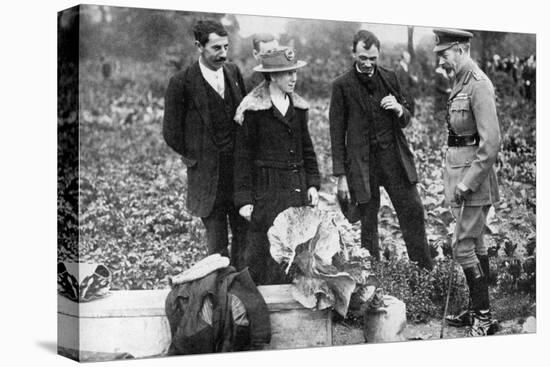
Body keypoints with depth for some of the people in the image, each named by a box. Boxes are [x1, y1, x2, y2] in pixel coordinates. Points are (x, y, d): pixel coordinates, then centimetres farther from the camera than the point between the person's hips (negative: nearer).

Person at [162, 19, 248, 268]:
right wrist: (193, 158, 0)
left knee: (245, 235, 11)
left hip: (240, 170, 5)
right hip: (207, 176, -4)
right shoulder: (182, 83, -12)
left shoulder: (234, 73, 4)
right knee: (216, 243, 4)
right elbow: (171, 132, -5)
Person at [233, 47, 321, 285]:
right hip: (267, 191, -5)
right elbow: (243, 156, -6)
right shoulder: (254, 109, -7)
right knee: (265, 251, -2)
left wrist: (312, 184, 6)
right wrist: (244, 200, -9)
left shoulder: (298, 106, 10)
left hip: (297, 190, 5)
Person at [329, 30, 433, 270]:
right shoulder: (342, 85, -4)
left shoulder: (389, 78, 7)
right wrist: (341, 176, -6)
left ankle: (426, 274, 14)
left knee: (413, 213, 3)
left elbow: (405, 121, 16)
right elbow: (337, 134, -3)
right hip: (362, 163, -3)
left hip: (395, 158, 3)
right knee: (368, 223, 5)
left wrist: (400, 110, -8)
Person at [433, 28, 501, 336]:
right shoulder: (461, 82, 11)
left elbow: (492, 142, -23)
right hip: (460, 170, 9)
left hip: (474, 172, -9)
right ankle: (478, 308, 24)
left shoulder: (479, 85, -18)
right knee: (476, 243, 15)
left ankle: (484, 318, 1)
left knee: (464, 247, -7)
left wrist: (468, 182, -21)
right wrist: (458, 179, 16)